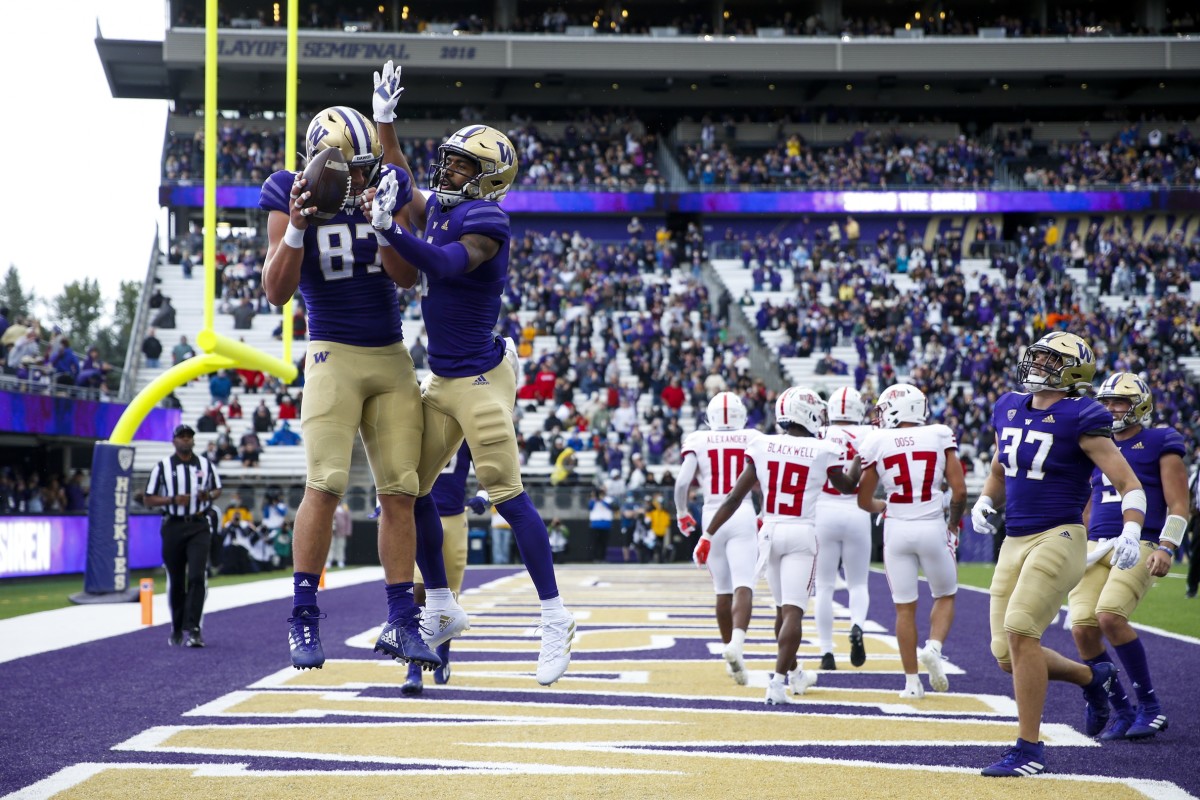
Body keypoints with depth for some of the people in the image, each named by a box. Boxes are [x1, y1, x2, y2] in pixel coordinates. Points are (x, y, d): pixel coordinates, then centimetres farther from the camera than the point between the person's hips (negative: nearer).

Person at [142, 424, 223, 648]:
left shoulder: (206, 465, 9)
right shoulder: (163, 467, 3)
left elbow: (218, 489, 20)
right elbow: (148, 500, 3)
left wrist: (210, 495, -4)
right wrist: (173, 500, -14)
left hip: (198, 527, 0)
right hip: (173, 527, 0)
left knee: (197, 577, -14)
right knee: (175, 581, 7)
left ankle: (192, 629, -16)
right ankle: (177, 629, 22)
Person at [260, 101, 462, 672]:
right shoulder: (292, 200, -4)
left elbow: (406, 276, -5)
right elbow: (276, 293, -7)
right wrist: (296, 230, -21)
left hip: (392, 358, 4)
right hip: (335, 356, -4)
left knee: (400, 490, 1)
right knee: (326, 483, -17)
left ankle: (400, 623, 6)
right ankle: (303, 616, -8)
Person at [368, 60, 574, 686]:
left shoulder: (483, 220, -15)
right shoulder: (436, 210, 11)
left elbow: (445, 265, -31)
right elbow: (401, 182, 30)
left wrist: (393, 232, -42)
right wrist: (384, 119, 23)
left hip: (479, 379, -9)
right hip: (441, 379, 9)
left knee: (508, 496, -10)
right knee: (412, 490, 10)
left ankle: (555, 619, -4)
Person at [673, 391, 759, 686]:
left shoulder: (698, 440, 3)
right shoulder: (754, 440, 3)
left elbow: (682, 482, -6)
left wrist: (682, 513, 10)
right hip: (744, 517, -2)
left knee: (723, 590, 13)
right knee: (743, 586, -11)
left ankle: (730, 652, 22)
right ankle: (737, 643, -34)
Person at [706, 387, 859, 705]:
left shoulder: (762, 446, 0)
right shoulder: (822, 451, -6)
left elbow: (734, 497, 1)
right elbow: (847, 486, 15)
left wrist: (708, 535, 7)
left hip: (770, 532, 4)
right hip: (802, 535, -4)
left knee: (783, 607, 19)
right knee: (793, 611, -8)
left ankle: (794, 673, 35)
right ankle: (778, 680, -18)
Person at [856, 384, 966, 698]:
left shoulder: (877, 443, -2)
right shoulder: (940, 437, -2)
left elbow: (864, 501, 4)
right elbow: (959, 490, -4)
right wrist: (954, 523, 14)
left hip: (896, 530, 0)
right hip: (933, 528, 0)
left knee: (905, 607, 10)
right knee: (945, 596, 20)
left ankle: (912, 682, 10)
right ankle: (934, 647, -7)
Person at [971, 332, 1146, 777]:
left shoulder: (1081, 420, -9)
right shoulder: (1009, 410, 11)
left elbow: (1129, 484, -10)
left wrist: (1131, 532, -26)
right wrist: (984, 503, 7)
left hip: (1059, 538, -7)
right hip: (1014, 542, 7)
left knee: (1019, 630, -21)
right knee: (1007, 656, 5)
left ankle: (1029, 748, -12)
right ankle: (1093, 678, 33)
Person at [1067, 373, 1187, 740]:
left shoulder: (1160, 444, 2)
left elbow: (1178, 506, -3)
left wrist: (1166, 548, -15)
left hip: (1140, 545, -6)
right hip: (1096, 546, 6)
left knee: (1110, 616, -25)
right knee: (1083, 627, -10)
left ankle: (1150, 706, -10)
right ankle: (1121, 711, 7)